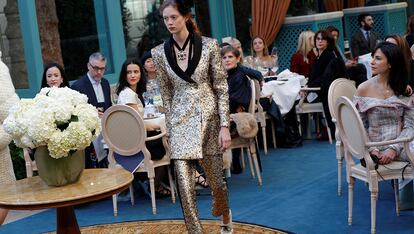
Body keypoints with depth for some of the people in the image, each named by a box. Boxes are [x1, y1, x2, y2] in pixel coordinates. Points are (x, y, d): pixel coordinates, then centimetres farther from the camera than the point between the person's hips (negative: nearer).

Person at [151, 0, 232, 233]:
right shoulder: (160, 52, 1)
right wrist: (170, 127, 9)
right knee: (185, 186, -7)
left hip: (209, 118, -1)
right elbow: (166, 93, 9)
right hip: (180, 122, 1)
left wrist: (224, 126, -9)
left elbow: (221, 88, -4)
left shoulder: (209, 45, -5)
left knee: (216, 180, 10)